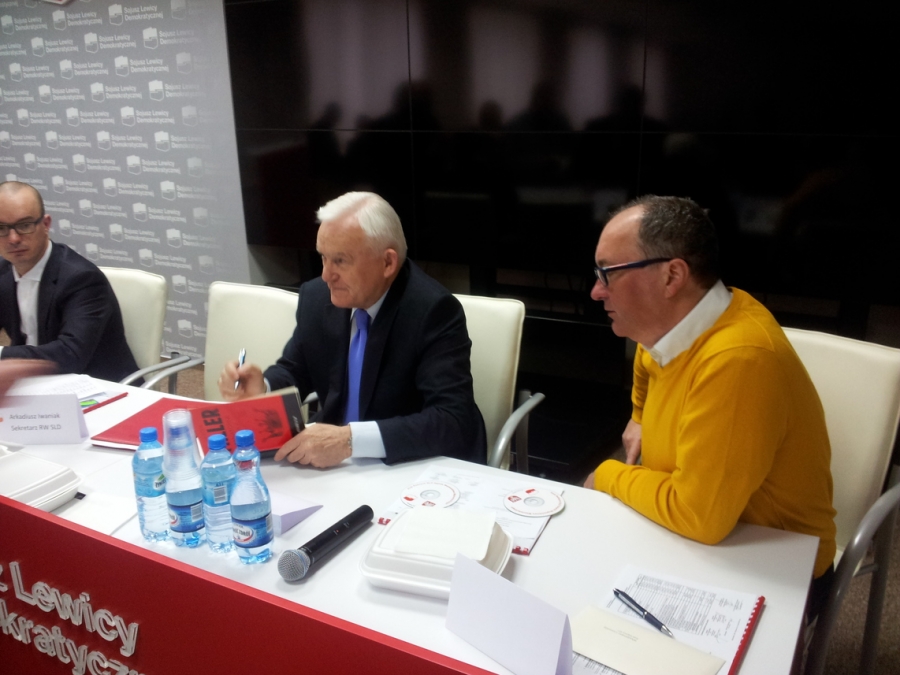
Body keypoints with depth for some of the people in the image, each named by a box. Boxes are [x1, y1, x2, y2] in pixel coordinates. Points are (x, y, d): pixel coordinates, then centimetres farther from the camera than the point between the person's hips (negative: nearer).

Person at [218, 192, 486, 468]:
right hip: (335, 466, 5)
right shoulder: (316, 297, -4)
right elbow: (295, 370, 11)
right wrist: (261, 387, -11)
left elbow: (454, 421, -26)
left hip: (418, 470, -4)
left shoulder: (434, 310, -20)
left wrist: (351, 438, -34)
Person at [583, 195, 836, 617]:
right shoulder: (669, 324, -6)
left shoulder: (737, 360, -32)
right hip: (695, 531, 8)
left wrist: (608, 476, -16)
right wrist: (641, 419, 4)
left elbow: (698, 517, -30)